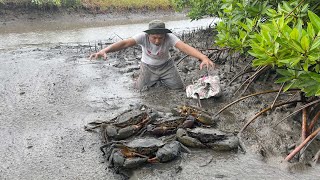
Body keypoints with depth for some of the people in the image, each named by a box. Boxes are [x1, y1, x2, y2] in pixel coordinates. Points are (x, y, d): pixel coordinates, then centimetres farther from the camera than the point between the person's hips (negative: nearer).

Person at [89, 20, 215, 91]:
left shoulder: (169, 37, -32)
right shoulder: (143, 37, -32)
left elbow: (185, 47, -46)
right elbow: (124, 43, -44)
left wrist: (203, 57, -62)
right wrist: (104, 50, -60)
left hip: (166, 65, 1)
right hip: (148, 66, 0)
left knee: (179, 88, -3)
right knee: (140, 89, -4)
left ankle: (162, 79, 28)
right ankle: (154, 80, 28)